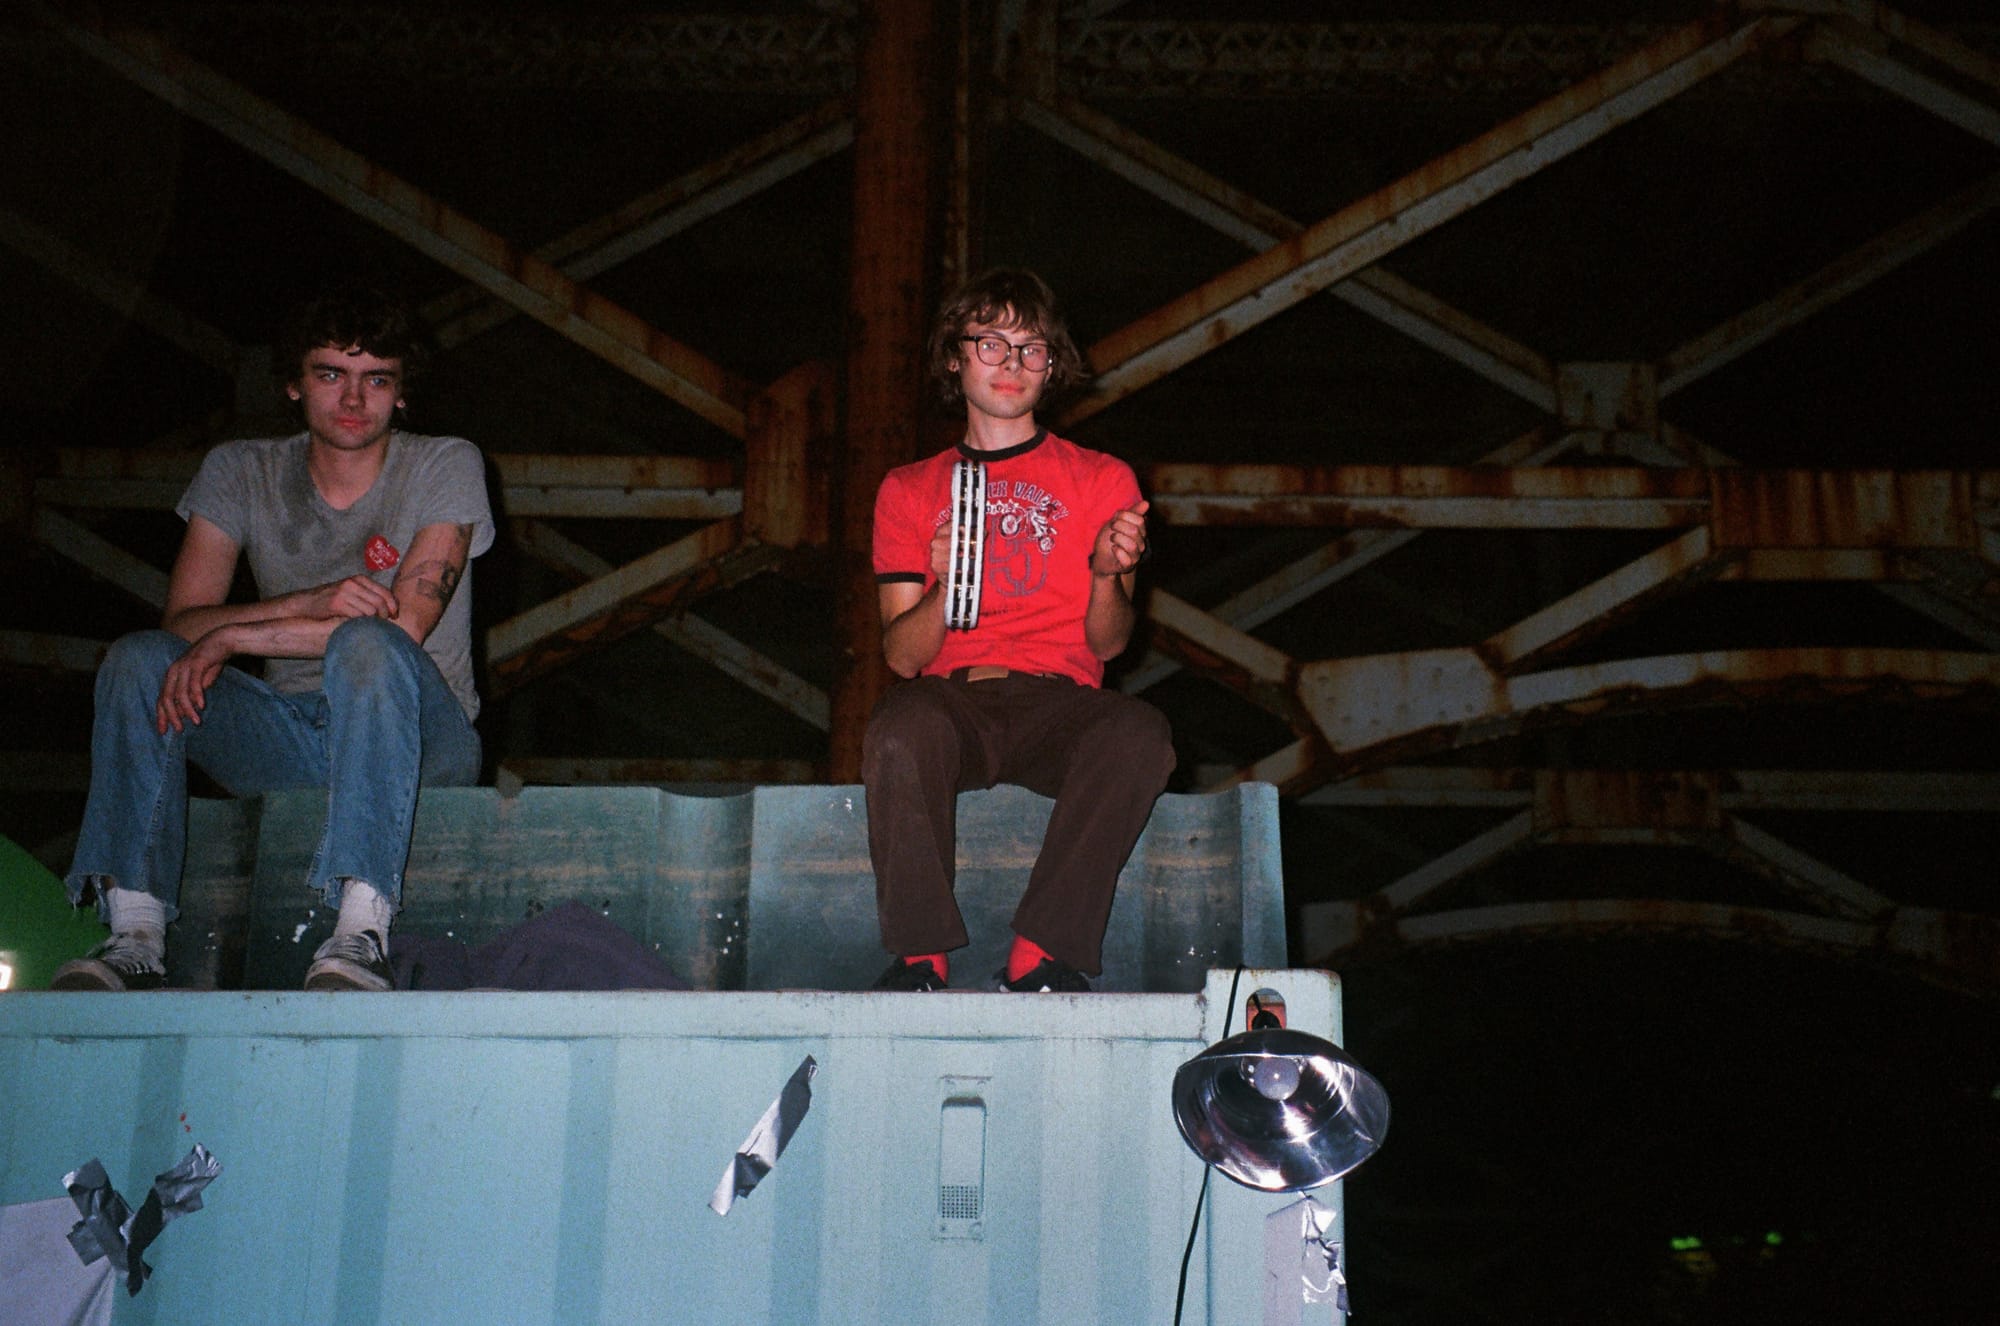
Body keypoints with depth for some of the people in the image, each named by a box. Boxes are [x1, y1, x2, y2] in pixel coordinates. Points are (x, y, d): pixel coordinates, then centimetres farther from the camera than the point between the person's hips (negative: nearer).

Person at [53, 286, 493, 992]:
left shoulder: (446, 465, -4)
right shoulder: (240, 472, 7)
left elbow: (405, 626, -18)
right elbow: (182, 620, -5)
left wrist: (232, 637, -19)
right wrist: (308, 604, -24)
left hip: (421, 741, -4)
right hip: (290, 741, 4)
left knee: (367, 644, -34)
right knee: (138, 657, -17)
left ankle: (363, 933, -45)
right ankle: (135, 937, -26)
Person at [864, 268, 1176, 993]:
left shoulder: (1102, 479, 17)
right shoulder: (909, 490, 18)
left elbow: (1107, 644, 7)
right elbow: (901, 657, 8)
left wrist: (1108, 575, -15)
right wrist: (944, 590, -14)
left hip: (1060, 702, 0)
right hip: (952, 699, 0)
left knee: (1140, 732, -34)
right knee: (900, 726, -35)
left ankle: (1041, 954, -32)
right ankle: (921, 954, -27)